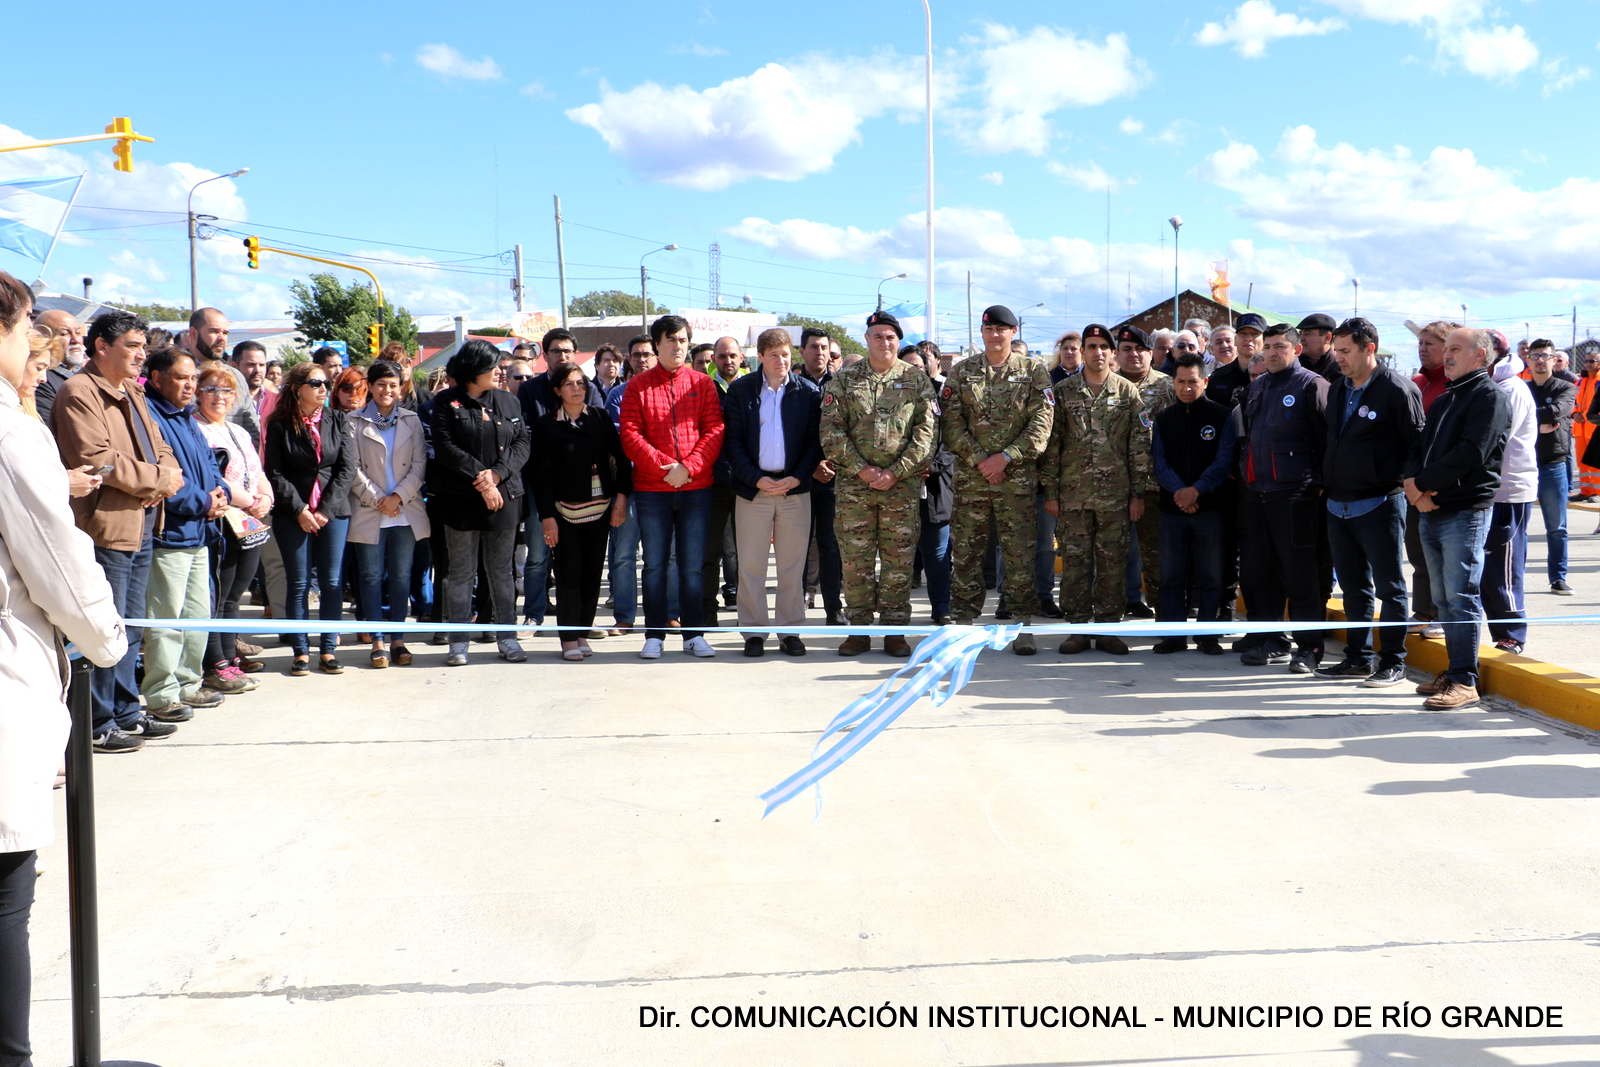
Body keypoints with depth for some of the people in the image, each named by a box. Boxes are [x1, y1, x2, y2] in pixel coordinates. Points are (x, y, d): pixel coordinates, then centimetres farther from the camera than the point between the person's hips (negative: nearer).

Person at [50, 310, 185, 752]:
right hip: (106, 528, -9)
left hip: (142, 526, 9)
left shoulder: (132, 393, 20)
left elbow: (160, 448, 20)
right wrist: (157, 478, -12)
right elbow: (96, 458, -20)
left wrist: (163, 479, -3)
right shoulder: (78, 392, -10)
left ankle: (127, 713, 26)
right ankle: (98, 725, 4)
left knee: (131, 628, 16)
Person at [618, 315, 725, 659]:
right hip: (652, 489, -1)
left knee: (693, 566, 5)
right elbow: (629, 435, -3)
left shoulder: (703, 384, 7)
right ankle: (654, 635, 10)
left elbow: (715, 431, 0)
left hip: (696, 488, 1)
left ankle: (693, 634, 13)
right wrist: (664, 467, -13)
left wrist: (688, 467, -13)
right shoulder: (638, 386, 5)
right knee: (655, 565, 3)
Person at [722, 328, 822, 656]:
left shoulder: (808, 392, 5)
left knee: (792, 565, 5)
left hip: (795, 488, 1)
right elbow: (731, 441, 0)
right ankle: (754, 632, 9)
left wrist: (797, 478, -9)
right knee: (751, 565, 1)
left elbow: (815, 441, 5)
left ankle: (790, 631, 13)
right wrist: (756, 479, -10)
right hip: (752, 489, -1)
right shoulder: (740, 390, 3)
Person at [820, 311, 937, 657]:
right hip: (854, 483, 0)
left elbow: (926, 433, 0)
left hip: (903, 484, 0)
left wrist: (895, 472, -10)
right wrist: (861, 469, -9)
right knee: (855, 558, 2)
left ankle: (895, 631, 10)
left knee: (899, 558, 2)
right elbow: (831, 430, 1)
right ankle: (859, 630, 11)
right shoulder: (844, 379, 7)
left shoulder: (917, 381, 7)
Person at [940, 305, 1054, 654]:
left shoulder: (1034, 372, 5)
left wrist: (1005, 458, -12)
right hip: (970, 477, 1)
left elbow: (1041, 425, -3)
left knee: (1021, 553, 0)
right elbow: (951, 424, 1)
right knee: (965, 551, 3)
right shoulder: (962, 373, 9)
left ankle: (1023, 625, 8)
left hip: (1018, 478, -1)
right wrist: (979, 461, -10)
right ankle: (964, 621, 12)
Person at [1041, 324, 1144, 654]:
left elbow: (1139, 445, 5)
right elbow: (1052, 443, 5)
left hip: (1116, 494, 0)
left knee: (1113, 562, 3)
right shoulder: (1063, 391, 7)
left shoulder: (1128, 392, 7)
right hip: (1073, 493, 0)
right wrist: (1050, 490, 0)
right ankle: (1077, 628, 11)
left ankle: (1108, 628, 12)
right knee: (1074, 561, 2)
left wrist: (1138, 492, 0)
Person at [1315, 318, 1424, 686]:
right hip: (1338, 505, 7)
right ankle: (1358, 658, 22)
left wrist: (1409, 484, -10)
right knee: (1353, 587, 14)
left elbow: (1417, 443, -9)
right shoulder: (1337, 389, 12)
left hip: (1379, 505, -7)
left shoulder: (1398, 390, -10)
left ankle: (1393, 662, 8)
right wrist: (1325, 483, 13)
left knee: (1389, 587, 1)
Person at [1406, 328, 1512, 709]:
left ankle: (1464, 681, -7)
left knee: (1460, 597, -9)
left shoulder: (1489, 397, -7)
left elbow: (1471, 453, -18)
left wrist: (1421, 483, -12)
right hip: (1431, 512, 8)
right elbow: (1418, 449, 14)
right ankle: (1454, 670, 19)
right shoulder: (1443, 401, 20)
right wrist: (1415, 486, -6)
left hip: (1466, 512, -8)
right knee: (1443, 598, 11)